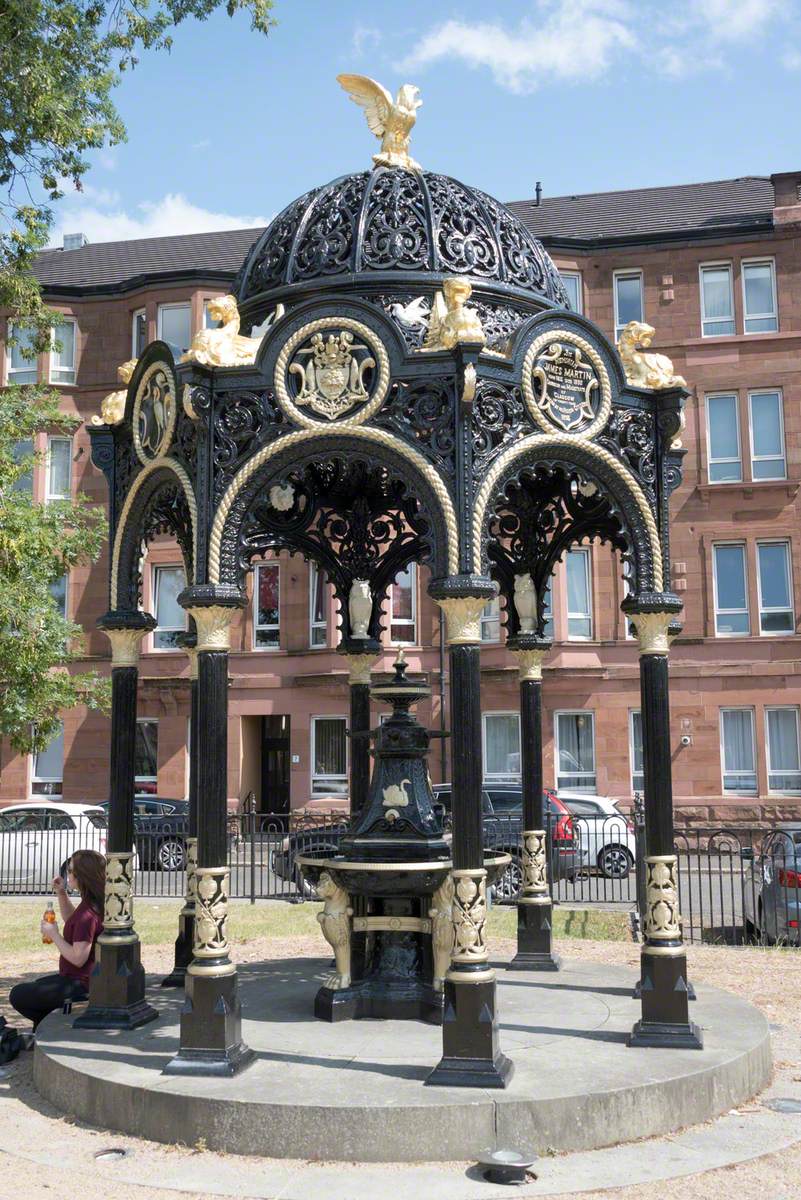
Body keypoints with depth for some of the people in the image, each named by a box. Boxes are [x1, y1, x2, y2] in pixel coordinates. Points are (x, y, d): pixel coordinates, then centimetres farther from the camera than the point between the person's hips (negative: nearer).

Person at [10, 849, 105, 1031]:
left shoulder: (88, 914, -29)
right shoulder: (93, 904, 2)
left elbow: (78, 958, -29)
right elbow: (71, 919, 22)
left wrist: (54, 934, -18)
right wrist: (61, 894, 6)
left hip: (79, 985, -10)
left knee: (18, 995, 2)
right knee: (34, 987, 30)